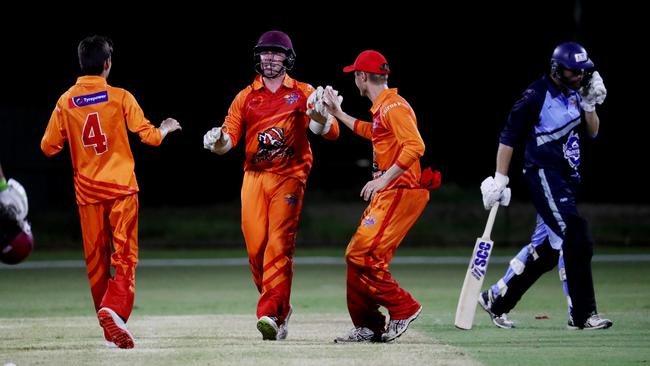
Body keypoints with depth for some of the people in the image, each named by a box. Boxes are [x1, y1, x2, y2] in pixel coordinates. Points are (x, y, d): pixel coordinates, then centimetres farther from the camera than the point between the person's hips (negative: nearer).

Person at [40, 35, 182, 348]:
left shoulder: (65, 102, 1)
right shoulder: (119, 97, -7)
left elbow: (48, 146, 5)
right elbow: (149, 136, -7)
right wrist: (166, 129, 15)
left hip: (87, 191, 3)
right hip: (121, 188, -3)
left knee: (96, 260, 10)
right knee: (124, 255, -3)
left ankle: (109, 332, 13)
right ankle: (114, 309, -27)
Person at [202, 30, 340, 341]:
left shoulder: (303, 93, 6)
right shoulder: (246, 97, 12)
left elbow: (331, 132, -4)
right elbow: (230, 138, 4)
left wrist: (318, 117, -25)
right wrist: (218, 142, -20)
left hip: (289, 177, -3)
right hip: (254, 177, 3)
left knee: (280, 245, -14)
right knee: (256, 247, -2)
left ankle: (270, 314, -20)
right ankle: (280, 308, 17)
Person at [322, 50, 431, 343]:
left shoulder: (394, 106, -13)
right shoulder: (381, 108, 18)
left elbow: (415, 146, -26)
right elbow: (370, 132, 42)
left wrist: (383, 179, -26)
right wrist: (337, 113, 43)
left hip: (401, 192, -10)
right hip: (387, 194, 10)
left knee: (363, 255, -16)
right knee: (357, 255, 10)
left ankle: (403, 308, -8)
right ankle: (367, 327, 13)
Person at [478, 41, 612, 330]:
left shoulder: (574, 94, 10)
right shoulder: (537, 95, -13)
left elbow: (592, 132, 13)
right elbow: (509, 137, -11)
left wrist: (590, 105, -4)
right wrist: (500, 179, -12)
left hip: (567, 178, 9)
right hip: (544, 174, -9)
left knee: (546, 248, 12)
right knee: (576, 241, -16)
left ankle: (496, 299, 24)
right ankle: (582, 315, -13)